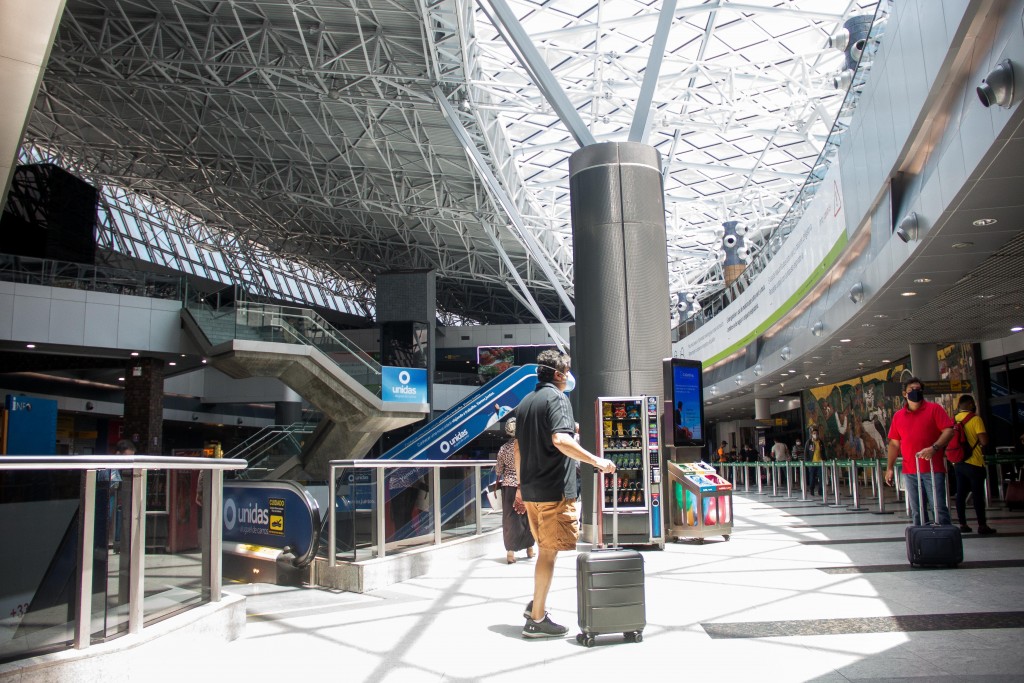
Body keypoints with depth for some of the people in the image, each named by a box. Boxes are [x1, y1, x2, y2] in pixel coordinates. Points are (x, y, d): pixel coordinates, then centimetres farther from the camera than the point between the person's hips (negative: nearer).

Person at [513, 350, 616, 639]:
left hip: (531, 490, 9)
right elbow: (560, 440, -25)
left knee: (546, 548, 21)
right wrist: (596, 461, -22)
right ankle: (537, 619, 3)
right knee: (549, 551, -2)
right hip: (554, 489, -9)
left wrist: (521, 485, 26)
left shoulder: (526, 402, 16)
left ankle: (536, 604, 27)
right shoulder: (556, 398, -10)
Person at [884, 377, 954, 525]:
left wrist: (934, 448, -21)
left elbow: (949, 431, -7)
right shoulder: (898, 416, 12)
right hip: (909, 471, 4)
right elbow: (894, 443, 15)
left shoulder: (934, 409, 2)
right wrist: (889, 468, 10)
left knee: (939, 507, -6)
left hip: (933, 469, -4)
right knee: (917, 512, 8)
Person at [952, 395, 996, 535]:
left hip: (958, 463, 6)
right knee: (978, 494, 0)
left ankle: (962, 524, 13)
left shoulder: (954, 420, 6)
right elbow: (984, 441, -18)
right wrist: (982, 447, 2)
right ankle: (982, 526, 4)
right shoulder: (975, 419, -12)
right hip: (974, 462, -6)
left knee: (961, 494, 8)